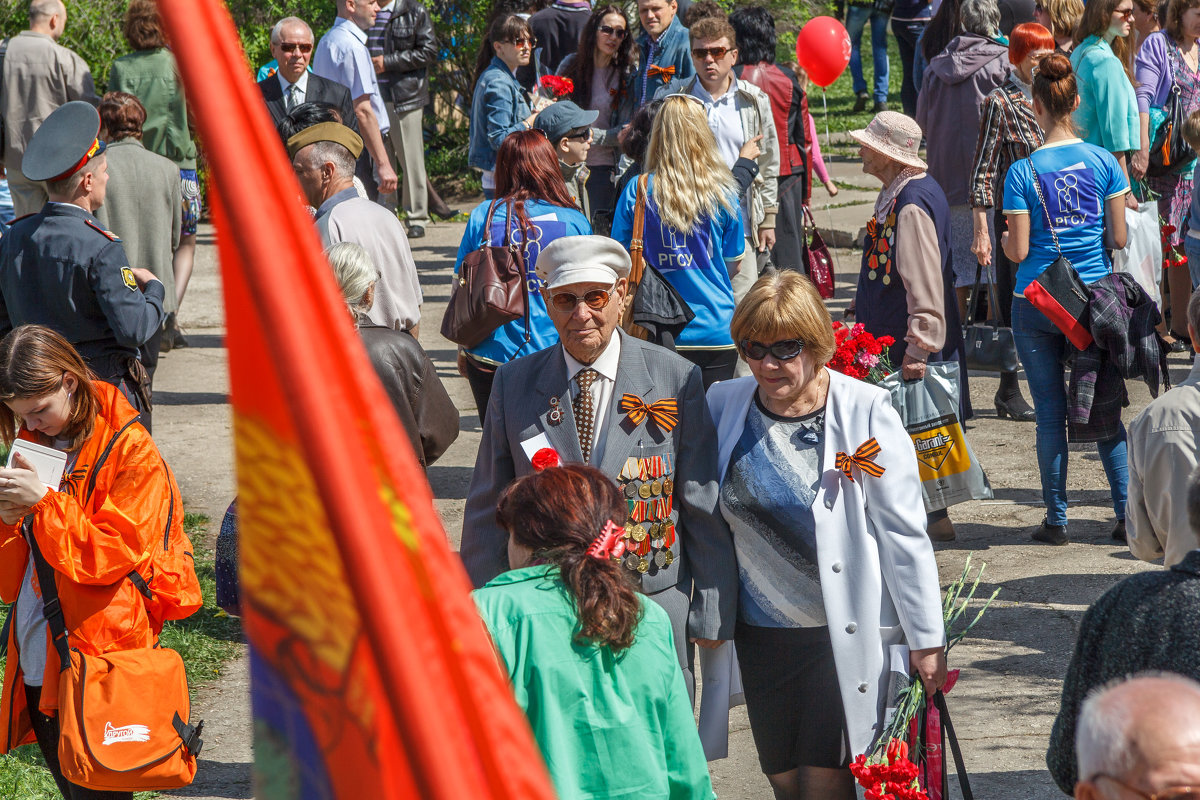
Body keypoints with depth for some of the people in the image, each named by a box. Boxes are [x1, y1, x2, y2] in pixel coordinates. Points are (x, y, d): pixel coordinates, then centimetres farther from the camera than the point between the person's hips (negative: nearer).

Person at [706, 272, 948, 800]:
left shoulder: (865, 411, -9)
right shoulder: (724, 406, 1)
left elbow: (903, 532, -7)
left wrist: (926, 639, -7)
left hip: (848, 633, -4)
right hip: (762, 633, 4)